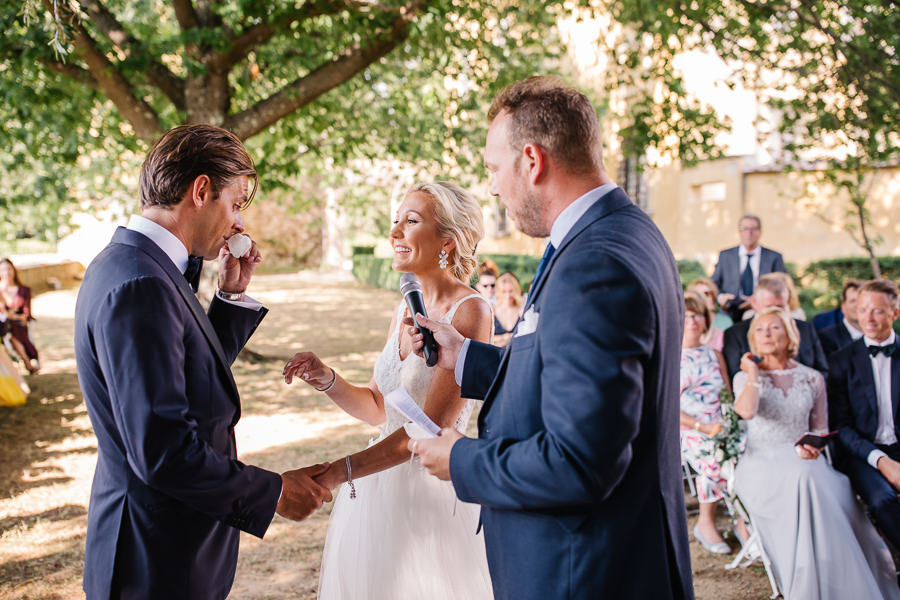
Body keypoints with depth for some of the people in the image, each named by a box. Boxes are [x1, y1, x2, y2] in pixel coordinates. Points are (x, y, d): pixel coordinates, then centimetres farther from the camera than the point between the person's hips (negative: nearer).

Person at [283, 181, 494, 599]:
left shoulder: (470, 312, -17)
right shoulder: (406, 308, 7)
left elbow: (431, 426, -23)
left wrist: (336, 472, -28)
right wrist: (326, 380, -6)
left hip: (434, 489, -7)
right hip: (379, 486, 7)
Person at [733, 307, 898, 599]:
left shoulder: (813, 378, 14)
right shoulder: (745, 377, 7)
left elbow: (820, 429, 14)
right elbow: (747, 411, -15)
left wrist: (811, 447, -8)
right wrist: (754, 373, -3)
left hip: (803, 462, 2)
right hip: (761, 464, -2)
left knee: (833, 490, -30)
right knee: (801, 481, -34)